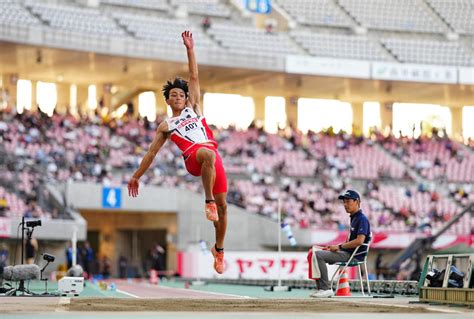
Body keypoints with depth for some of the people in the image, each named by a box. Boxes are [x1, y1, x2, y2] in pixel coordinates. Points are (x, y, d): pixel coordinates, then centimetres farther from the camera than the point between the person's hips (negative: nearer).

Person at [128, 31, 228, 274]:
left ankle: (219, 249, 14)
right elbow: (151, 153, 25)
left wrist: (190, 49, 15)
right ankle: (208, 201, -40)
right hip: (193, 158, -3)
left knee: (222, 205, -1)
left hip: (213, 156, 3)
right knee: (207, 153, -41)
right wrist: (136, 176, 25)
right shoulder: (165, 126, 22)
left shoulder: (193, 107, 26)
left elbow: (194, 78, 21)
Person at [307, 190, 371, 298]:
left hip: (355, 255, -10)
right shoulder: (353, 218, 18)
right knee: (313, 253, 9)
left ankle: (326, 289, -19)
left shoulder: (362, 219, -13)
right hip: (348, 252, 10)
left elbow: (359, 240, -24)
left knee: (318, 255, -21)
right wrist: (334, 246, 8)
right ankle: (322, 288, 4)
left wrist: (339, 247, -17)